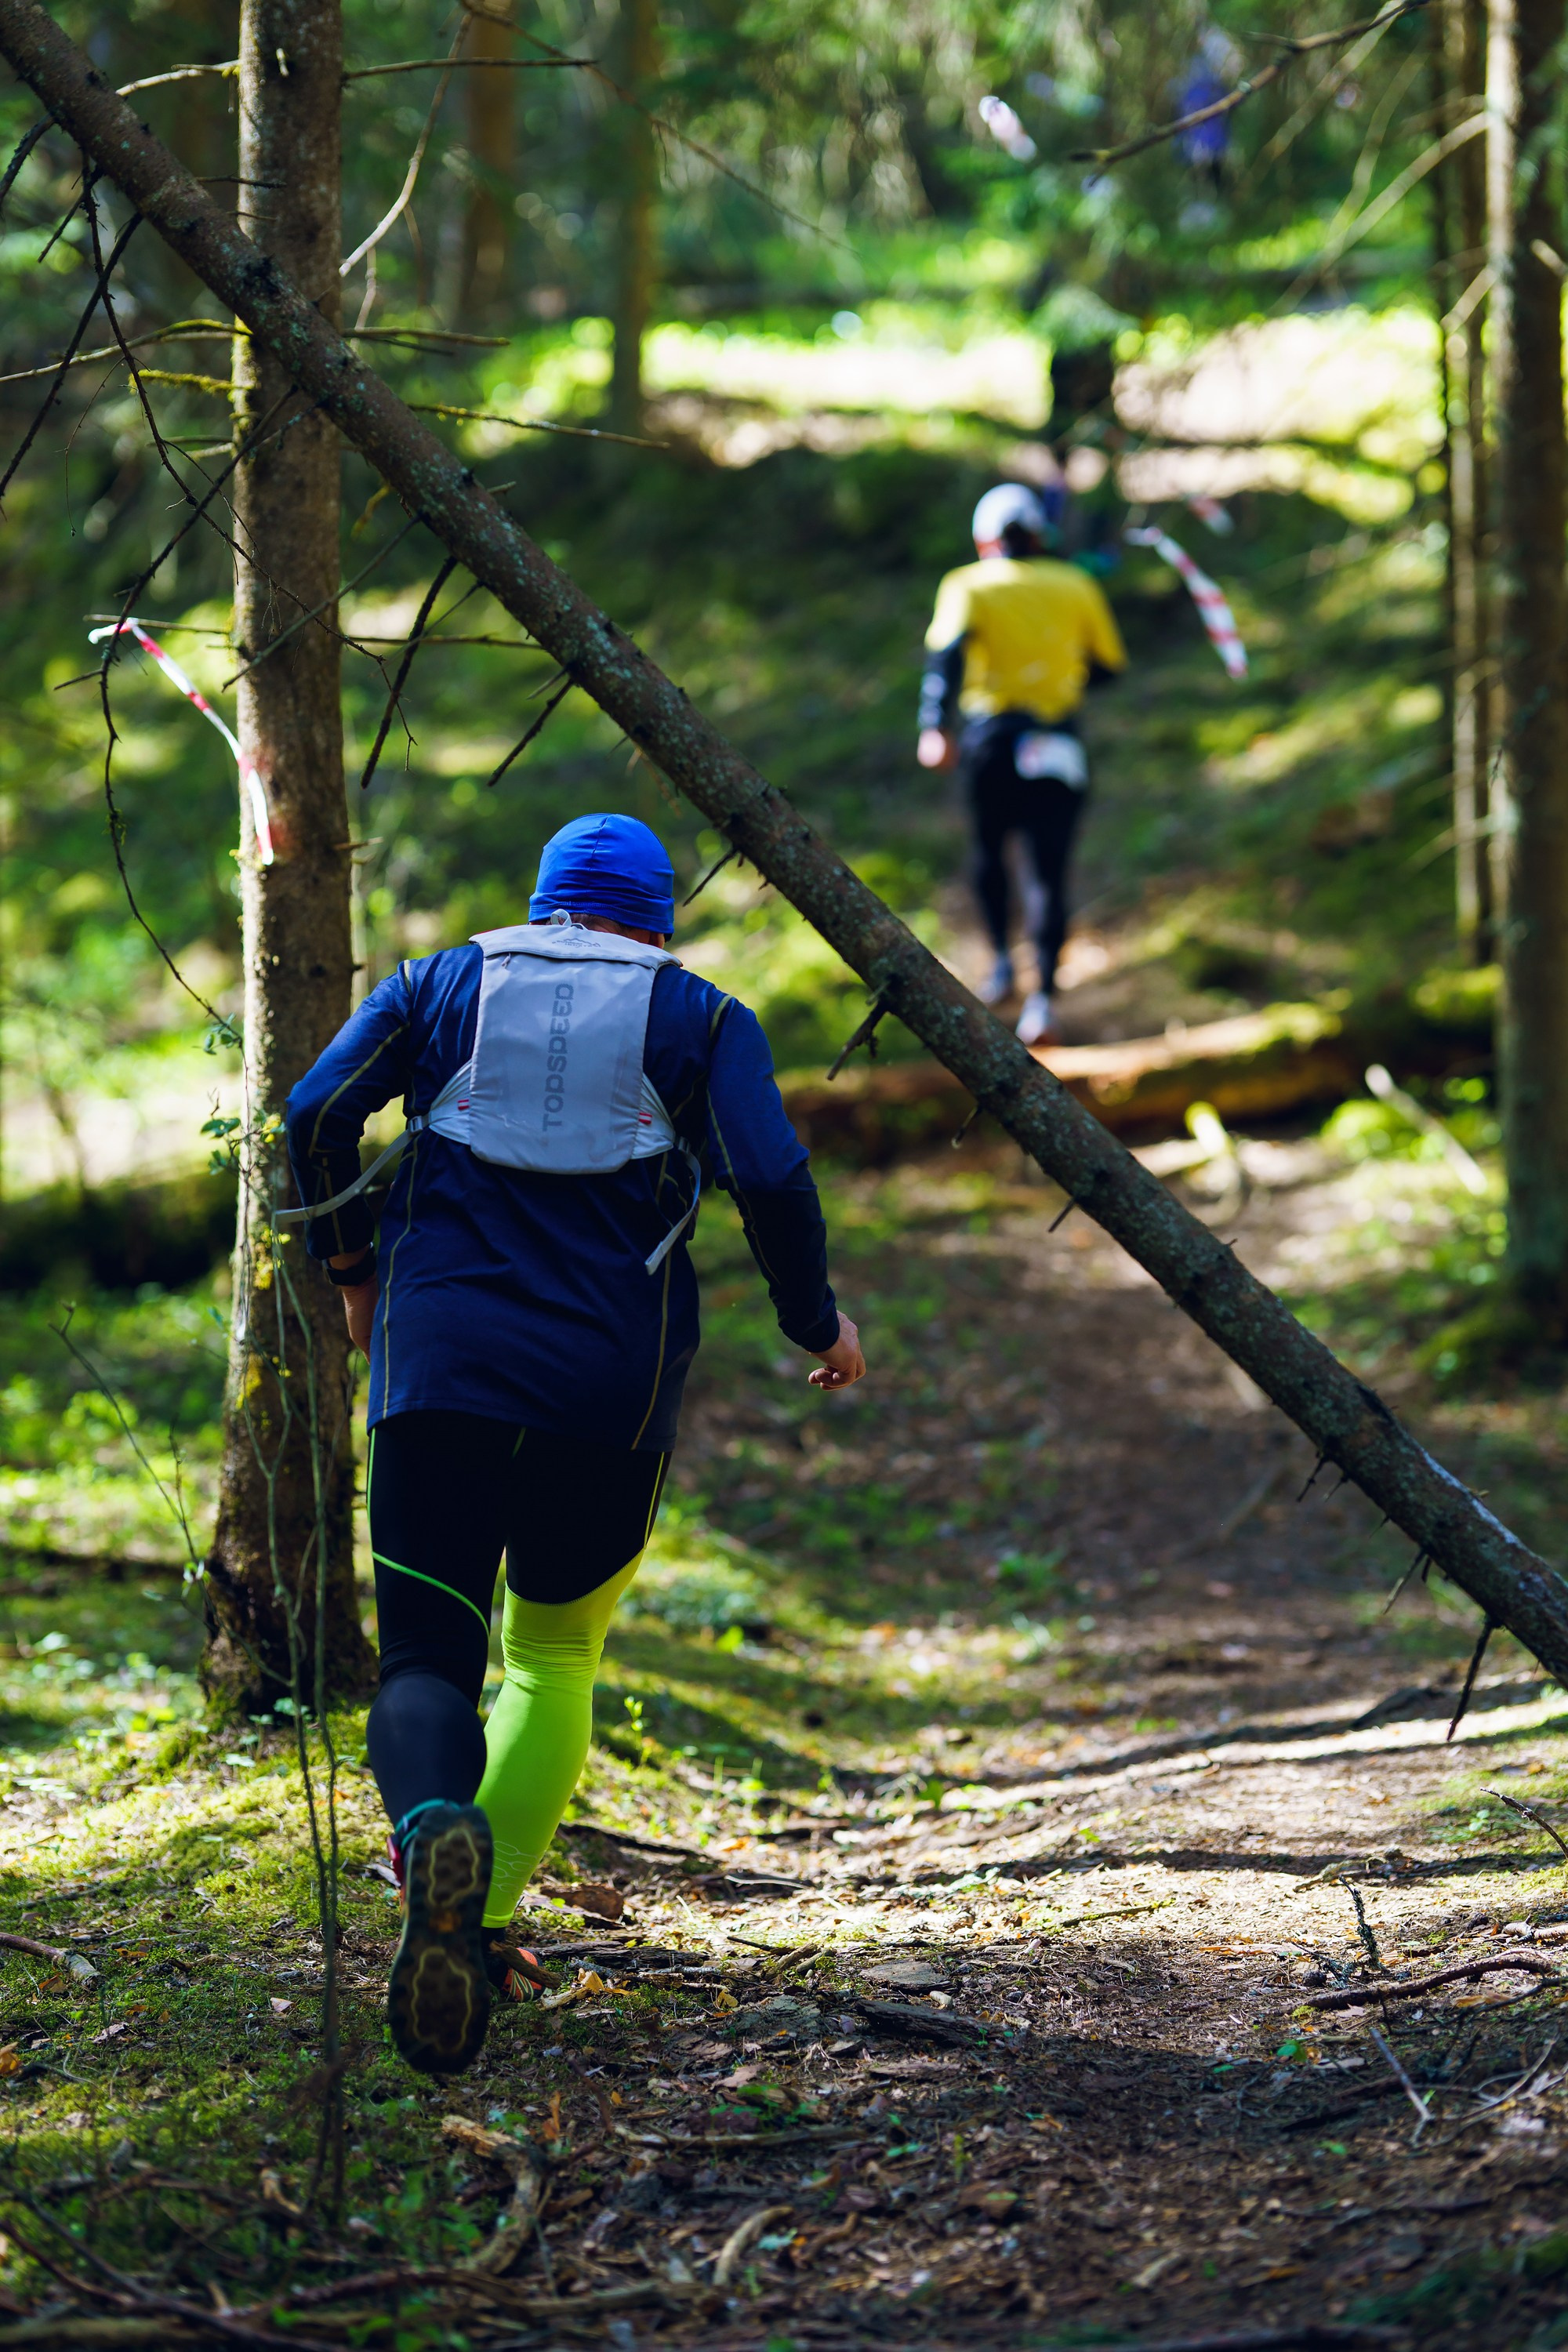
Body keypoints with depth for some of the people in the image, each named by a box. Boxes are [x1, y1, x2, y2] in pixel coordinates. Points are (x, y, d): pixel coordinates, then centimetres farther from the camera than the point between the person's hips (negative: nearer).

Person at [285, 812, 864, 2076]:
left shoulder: (441, 988, 14)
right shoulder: (700, 1018, 10)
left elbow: (316, 1115, 2)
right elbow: (772, 1178, -5)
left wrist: (353, 1270, 16)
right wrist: (817, 1321, 10)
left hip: (439, 1368, 0)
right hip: (612, 1391, 0)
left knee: (427, 1658, -1)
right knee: (557, 1653, 20)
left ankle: (436, 1830, -35)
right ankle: (486, 1923, 6)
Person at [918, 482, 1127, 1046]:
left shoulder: (967, 587, 2)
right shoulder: (1076, 586, 9)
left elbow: (947, 655, -16)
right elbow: (1109, 664, 17)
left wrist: (936, 727, -26)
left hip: (992, 737, -1)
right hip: (1059, 741, 1)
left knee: (989, 850, 25)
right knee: (1050, 869, -2)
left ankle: (1001, 963, 28)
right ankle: (1041, 1000, -15)